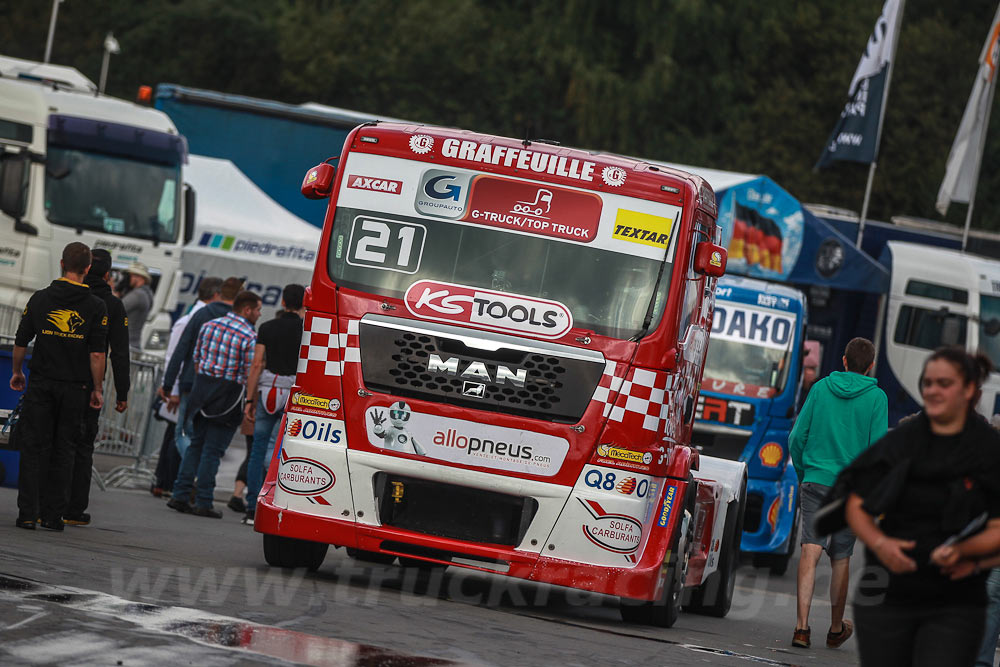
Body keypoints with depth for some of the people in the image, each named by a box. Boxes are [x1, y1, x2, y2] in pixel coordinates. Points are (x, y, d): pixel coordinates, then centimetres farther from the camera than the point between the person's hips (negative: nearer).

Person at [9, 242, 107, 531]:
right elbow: (97, 354, -8)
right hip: (74, 388, 0)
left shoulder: (40, 299, 0)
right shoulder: (96, 307, -5)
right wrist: (97, 389, 2)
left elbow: (21, 342, 5)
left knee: (33, 448, 4)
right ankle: (53, 515, 6)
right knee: (62, 452, 7)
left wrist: (17, 372, 21)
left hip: (41, 385, 1)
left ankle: (27, 513, -3)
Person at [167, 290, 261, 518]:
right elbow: (251, 375, -11)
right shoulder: (250, 337, -10)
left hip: (202, 386, 5)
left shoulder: (209, 326, 8)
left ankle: (180, 495, 12)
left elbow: (196, 360, 12)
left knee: (196, 444, 14)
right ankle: (203, 502, 1)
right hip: (228, 395, -5)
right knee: (213, 449, -1)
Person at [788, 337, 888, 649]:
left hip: (815, 481, 1)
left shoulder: (821, 388, 3)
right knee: (841, 558, 12)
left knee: (811, 551, -7)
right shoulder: (876, 397, -2)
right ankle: (836, 629, 26)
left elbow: (797, 436, 3)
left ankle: (802, 625, -21)